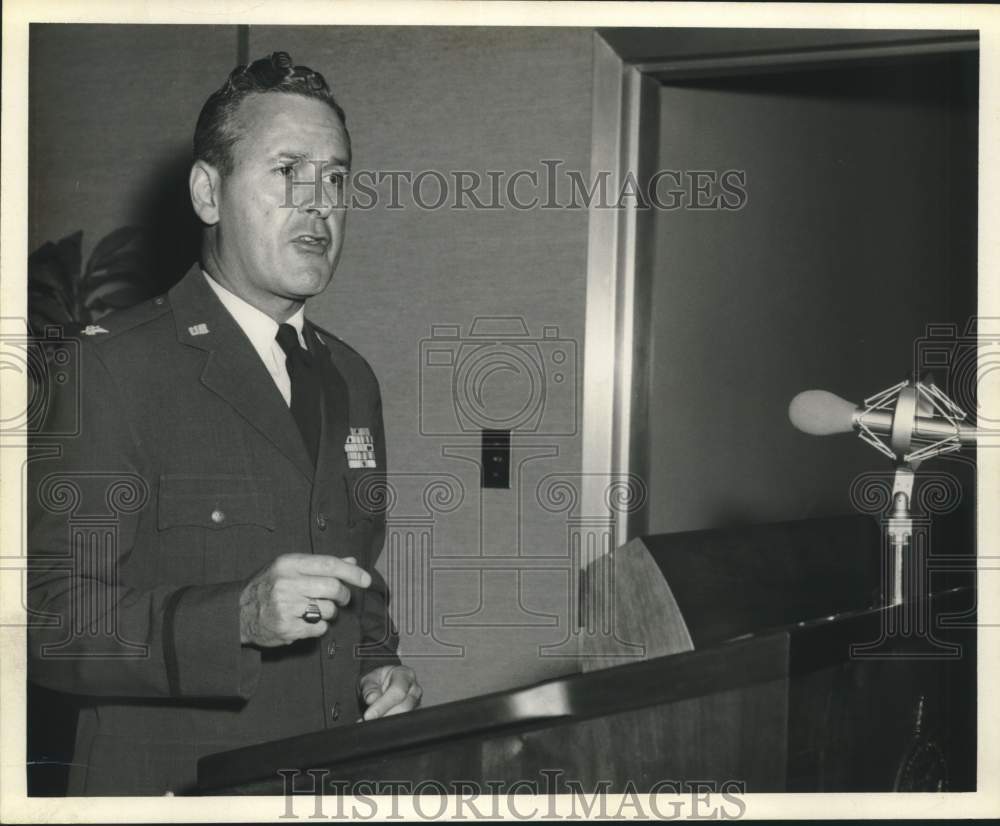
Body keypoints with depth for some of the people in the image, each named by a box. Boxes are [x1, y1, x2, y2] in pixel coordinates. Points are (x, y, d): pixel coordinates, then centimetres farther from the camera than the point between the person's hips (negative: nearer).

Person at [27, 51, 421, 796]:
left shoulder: (351, 379, 12)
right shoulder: (110, 366, -11)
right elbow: (53, 622, -15)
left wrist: (379, 668, 4)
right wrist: (238, 618, -27)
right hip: (173, 784, -5)